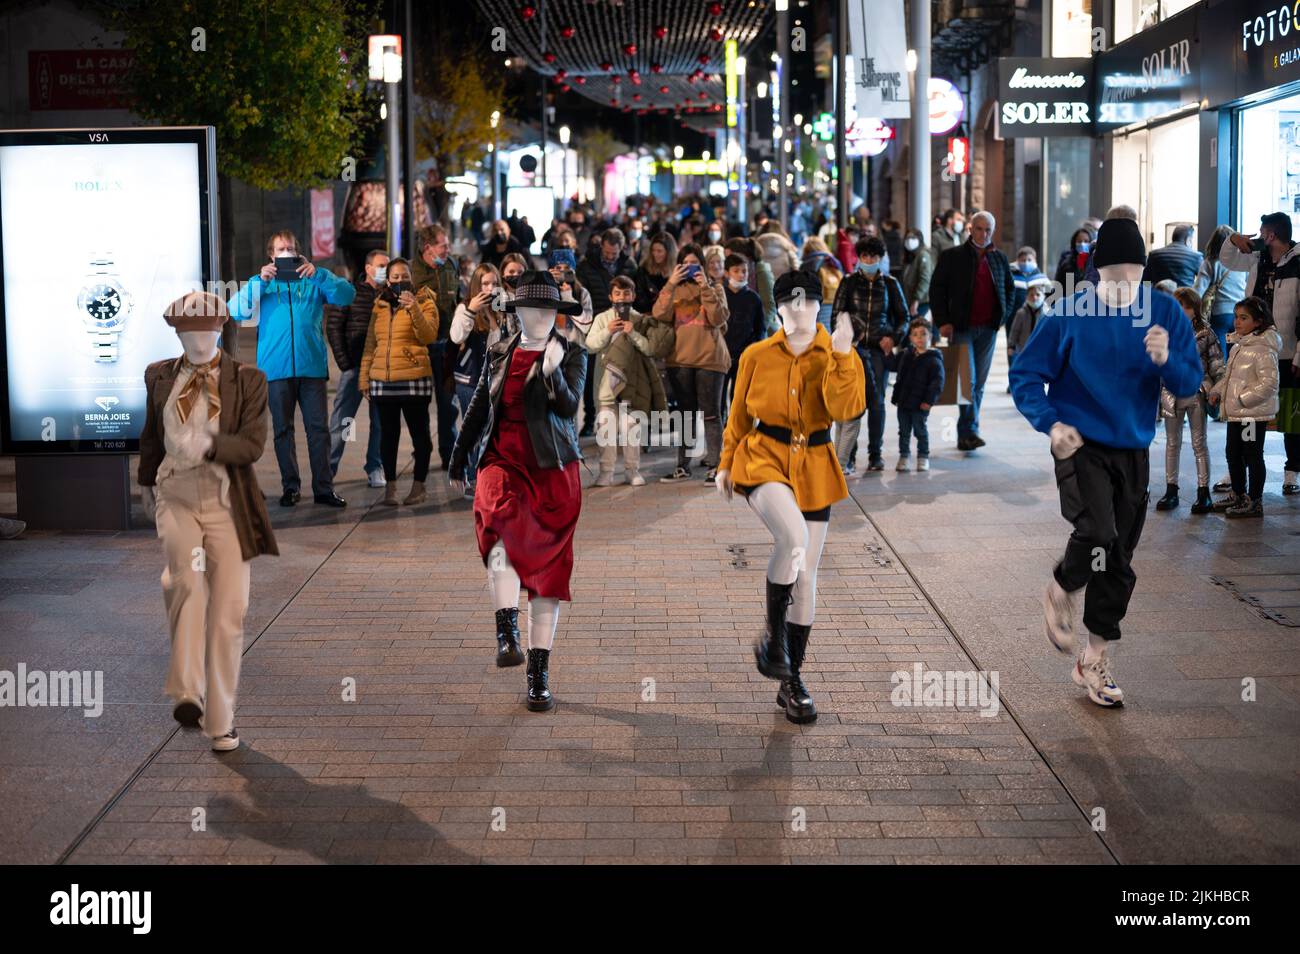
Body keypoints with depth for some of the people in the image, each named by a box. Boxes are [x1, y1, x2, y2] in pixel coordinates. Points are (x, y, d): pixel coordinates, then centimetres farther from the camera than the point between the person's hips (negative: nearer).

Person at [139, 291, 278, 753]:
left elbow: (253, 445, -9)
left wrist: (208, 444, -25)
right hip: (177, 497, 1)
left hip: (227, 504, 0)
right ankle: (187, 692, -26)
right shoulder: (159, 377, 10)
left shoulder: (247, 380, 1)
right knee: (187, 578, -29)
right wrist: (146, 481, 32)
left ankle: (220, 719, 12)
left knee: (228, 612, 0)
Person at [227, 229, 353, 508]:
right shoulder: (260, 282, 14)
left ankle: (323, 487, -1)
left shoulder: (313, 280, 13)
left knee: (318, 427, -4)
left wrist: (317, 273, -14)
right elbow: (236, 310, -2)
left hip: (312, 366, 0)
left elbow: (347, 295, -2)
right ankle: (290, 486, 13)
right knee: (283, 430, 5)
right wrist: (260, 282, -12)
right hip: (276, 368, 0)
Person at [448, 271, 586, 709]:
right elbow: (478, 410, 19)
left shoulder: (572, 354, 0)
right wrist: (457, 463, 24)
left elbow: (569, 407, -15)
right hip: (503, 462, 1)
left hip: (554, 470, -1)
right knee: (500, 524, -32)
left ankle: (539, 675, 10)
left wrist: (553, 373, -32)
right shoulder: (498, 353, 10)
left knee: (547, 569, 2)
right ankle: (507, 634, -37)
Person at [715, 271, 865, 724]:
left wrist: (842, 355, -26)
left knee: (806, 576, 5)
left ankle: (792, 681, 17)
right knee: (793, 537, -32)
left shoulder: (836, 357, -1)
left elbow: (846, 408, -19)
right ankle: (773, 636, -11)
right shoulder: (757, 356, 1)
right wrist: (726, 463, 16)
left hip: (813, 468, 2)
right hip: (764, 457, -2)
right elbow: (739, 415, 13)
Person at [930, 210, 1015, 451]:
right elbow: (937, 289, 0)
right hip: (961, 328, -4)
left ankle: (965, 435, 13)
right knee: (967, 379, -13)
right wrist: (943, 321, -8)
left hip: (988, 329, 4)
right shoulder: (952, 257, 0)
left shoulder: (999, 259, 11)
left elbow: (1010, 288, 24)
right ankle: (969, 430, -12)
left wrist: (1003, 316, 12)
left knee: (979, 382, 7)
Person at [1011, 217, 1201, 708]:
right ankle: (1061, 592, 7)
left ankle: (1094, 660, 24)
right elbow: (1025, 374, -4)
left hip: (1134, 450, 4)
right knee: (1098, 533, -27)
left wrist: (1166, 360, -23)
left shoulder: (1165, 312, -3)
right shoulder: (1069, 314, -11)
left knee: (1118, 562, 8)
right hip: (1081, 446, -3)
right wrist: (1051, 423, -18)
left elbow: (1190, 383, -1)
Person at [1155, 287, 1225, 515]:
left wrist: (1217, 390, -2)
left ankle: (1203, 493, 9)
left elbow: (1216, 362, 3)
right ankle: (1171, 491, 18)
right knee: (1172, 443, 10)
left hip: (1196, 391, -2)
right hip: (1171, 391, 2)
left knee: (1199, 443, 4)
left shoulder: (1205, 332, -2)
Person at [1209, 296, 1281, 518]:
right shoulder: (1238, 346, 12)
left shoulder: (1263, 349, -17)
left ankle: (1254, 502, 7)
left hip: (1254, 413, -10)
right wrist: (1218, 391, 9)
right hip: (1235, 413, 10)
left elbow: (1269, 382, -22)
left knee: (1252, 456, -1)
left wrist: (1244, 398, -22)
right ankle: (1238, 495, 32)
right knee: (1233, 453, 18)